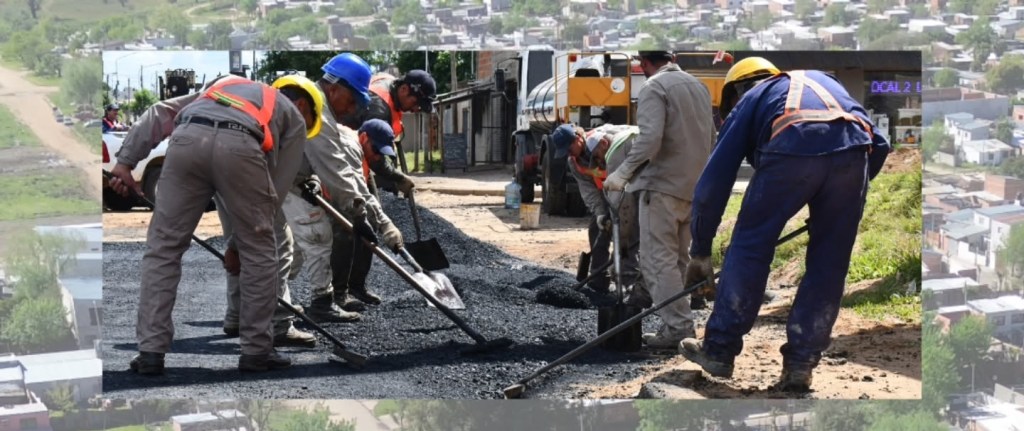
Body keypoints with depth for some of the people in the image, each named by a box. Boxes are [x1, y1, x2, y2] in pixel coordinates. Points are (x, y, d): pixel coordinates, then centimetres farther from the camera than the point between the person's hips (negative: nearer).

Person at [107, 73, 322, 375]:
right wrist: (237, 244, 33)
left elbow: (158, 114, 29)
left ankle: (151, 352, 12)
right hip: (239, 147, -3)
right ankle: (256, 351, 21)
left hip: (187, 140, 3)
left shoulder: (224, 86, 44)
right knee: (259, 252, 16)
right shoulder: (294, 118, 33)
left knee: (163, 248, 14)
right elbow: (275, 191, 26)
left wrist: (125, 161, 22)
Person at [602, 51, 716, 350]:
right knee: (677, 258, 13)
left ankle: (678, 327, -8)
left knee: (659, 259, -4)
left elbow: (649, 138, -23)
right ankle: (678, 322, 16)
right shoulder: (698, 86, 15)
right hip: (693, 187, 8)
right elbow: (711, 138, 19)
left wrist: (622, 173, -20)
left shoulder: (654, 88, -10)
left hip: (663, 185, -8)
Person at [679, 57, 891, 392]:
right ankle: (799, 365, 17)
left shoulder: (748, 102, 31)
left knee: (749, 246, 14)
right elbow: (877, 145, 29)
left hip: (792, 148, -3)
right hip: (853, 151, 3)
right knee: (828, 266, 15)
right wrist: (845, 197, 39)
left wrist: (700, 251, 32)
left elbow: (713, 183, 25)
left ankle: (719, 350, 20)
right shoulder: (822, 80, 41)